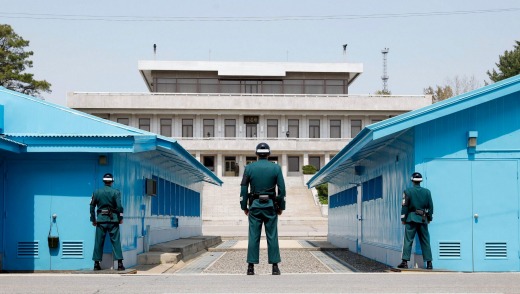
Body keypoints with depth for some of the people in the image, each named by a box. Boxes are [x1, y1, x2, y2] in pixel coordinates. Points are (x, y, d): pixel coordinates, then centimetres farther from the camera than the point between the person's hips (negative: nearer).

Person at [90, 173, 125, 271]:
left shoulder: (96, 192, 4)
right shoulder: (116, 192, -4)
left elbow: (92, 206, 6)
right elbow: (119, 206, -10)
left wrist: (93, 219, 13)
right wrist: (120, 218, 1)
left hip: (101, 220, 2)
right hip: (113, 219, -2)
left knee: (99, 242, 7)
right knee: (115, 241, 0)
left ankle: (96, 264, 8)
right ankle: (120, 264, -5)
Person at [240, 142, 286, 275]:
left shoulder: (249, 168, 1)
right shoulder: (276, 168, 0)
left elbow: (243, 189, 0)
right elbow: (282, 189, -1)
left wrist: (244, 207, 8)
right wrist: (281, 207, 7)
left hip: (255, 205, 0)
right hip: (270, 205, 0)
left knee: (253, 237, 1)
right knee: (272, 237, 2)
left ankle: (251, 267, 0)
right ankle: (275, 267, 1)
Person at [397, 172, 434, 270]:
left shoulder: (408, 191, -4)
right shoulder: (427, 192, 5)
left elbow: (405, 206, -5)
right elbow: (430, 206, 9)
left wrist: (403, 218, 2)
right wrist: (429, 218, 19)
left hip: (411, 218, -3)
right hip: (423, 219, 3)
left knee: (408, 241, -2)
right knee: (425, 241, 6)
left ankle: (405, 262, -8)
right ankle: (429, 263, 5)